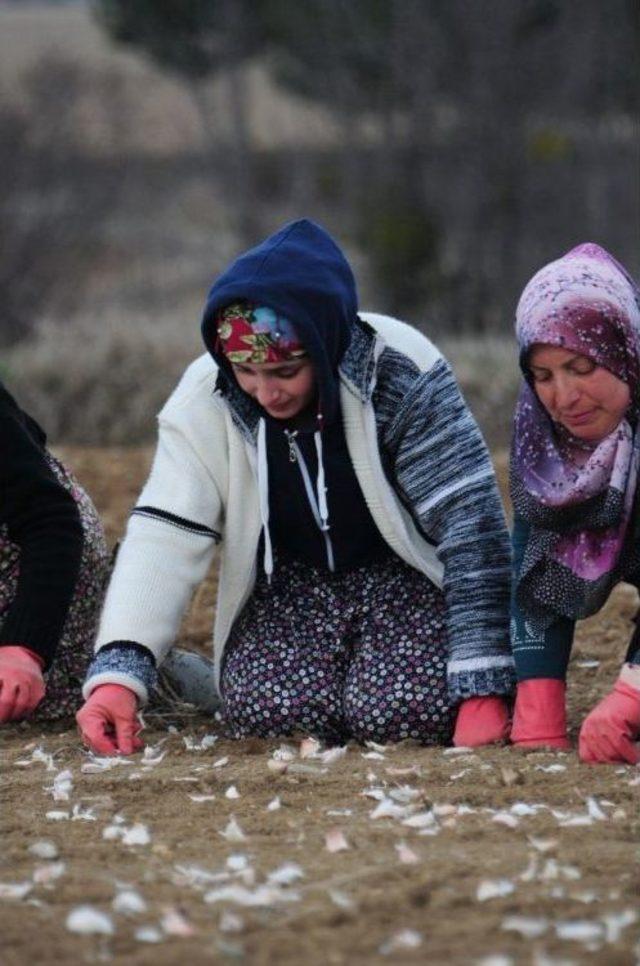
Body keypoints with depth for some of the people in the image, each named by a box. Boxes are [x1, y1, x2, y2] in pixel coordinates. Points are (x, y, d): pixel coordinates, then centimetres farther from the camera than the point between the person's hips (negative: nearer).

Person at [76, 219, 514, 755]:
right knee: (262, 709, -25)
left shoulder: (400, 374, -25)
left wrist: (483, 690, -26)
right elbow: (164, 535, -20)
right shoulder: (205, 398, -16)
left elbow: (471, 523, -23)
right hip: (291, 585, 2)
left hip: (405, 576, -2)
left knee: (407, 710, -28)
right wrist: (118, 672, -35)